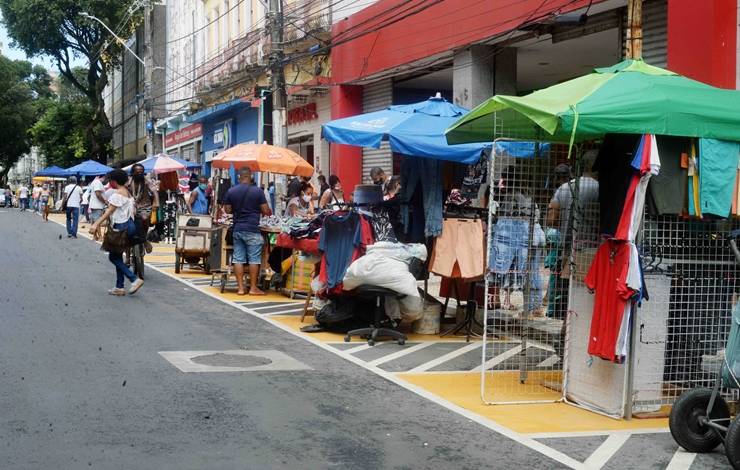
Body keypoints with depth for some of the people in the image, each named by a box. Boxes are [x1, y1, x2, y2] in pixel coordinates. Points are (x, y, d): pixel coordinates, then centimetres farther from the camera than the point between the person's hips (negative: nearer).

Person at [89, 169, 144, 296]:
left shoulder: (117, 194, -14)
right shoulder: (127, 192, 14)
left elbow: (109, 212, -22)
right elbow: (134, 210, 15)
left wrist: (96, 224, -28)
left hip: (121, 227, -10)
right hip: (129, 224, 10)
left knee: (113, 257, -4)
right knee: (117, 256, 13)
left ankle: (134, 279, -13)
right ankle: (119, 287, 14)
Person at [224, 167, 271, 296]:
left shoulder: (231, 191, 2)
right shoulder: (258, 191, -7)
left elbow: (227, 210, 5)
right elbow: (266, 211, -6)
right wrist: (258, 210, 16)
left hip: (237, 229, 4)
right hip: (252, 229, -4)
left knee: (238, 259, 6)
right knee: (254, 259, 3)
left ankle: (240, 288, 6)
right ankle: (253, 288, 5)